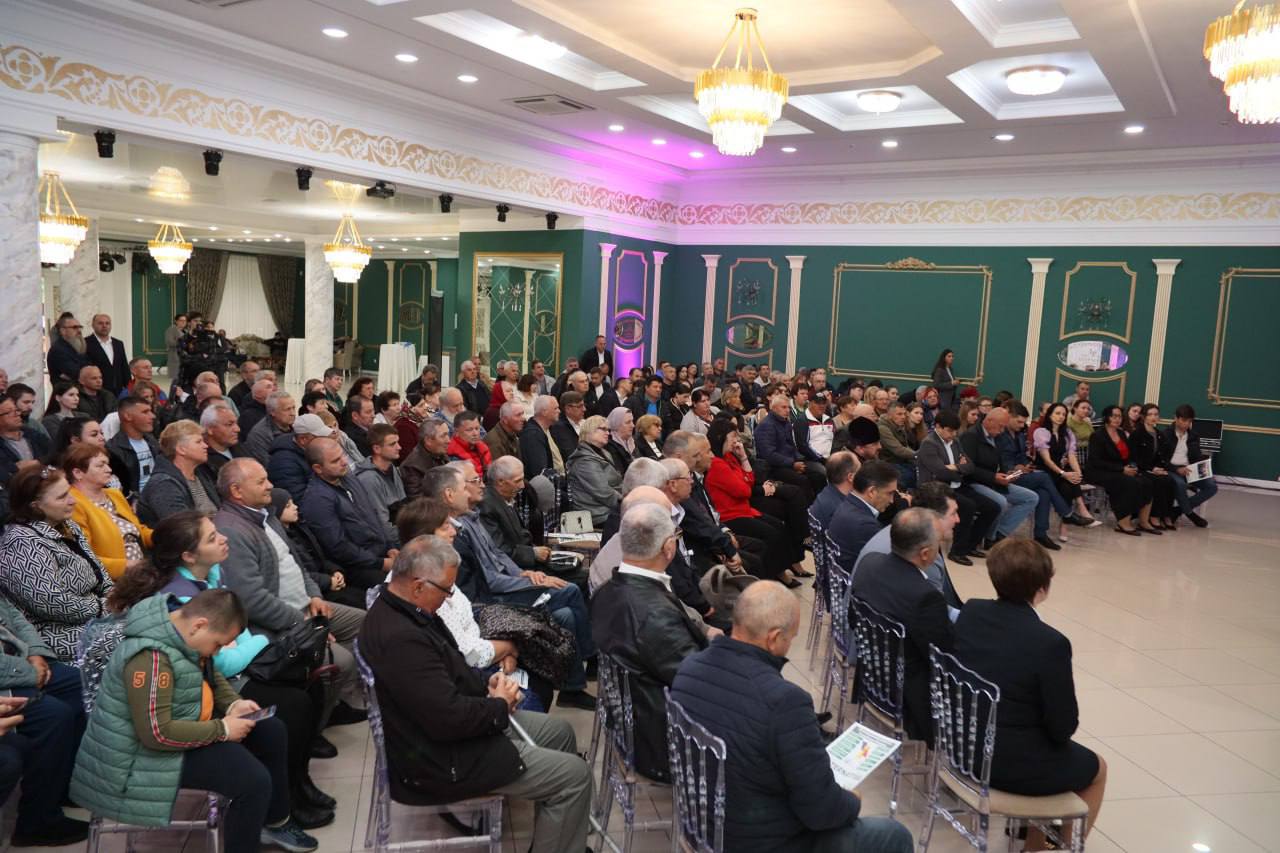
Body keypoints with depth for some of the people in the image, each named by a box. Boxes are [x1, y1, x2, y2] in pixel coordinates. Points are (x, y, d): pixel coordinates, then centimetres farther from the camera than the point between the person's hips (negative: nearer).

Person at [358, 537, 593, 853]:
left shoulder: (395, 610, 0)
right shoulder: (401, 638, -33)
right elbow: (450, 719, -31)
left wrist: (487, 684, -2)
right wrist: (500, 704, -13)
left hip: (443, 722, 10)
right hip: (441, 758, -10)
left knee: (559, 732, 18)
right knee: (575, 775, -8)